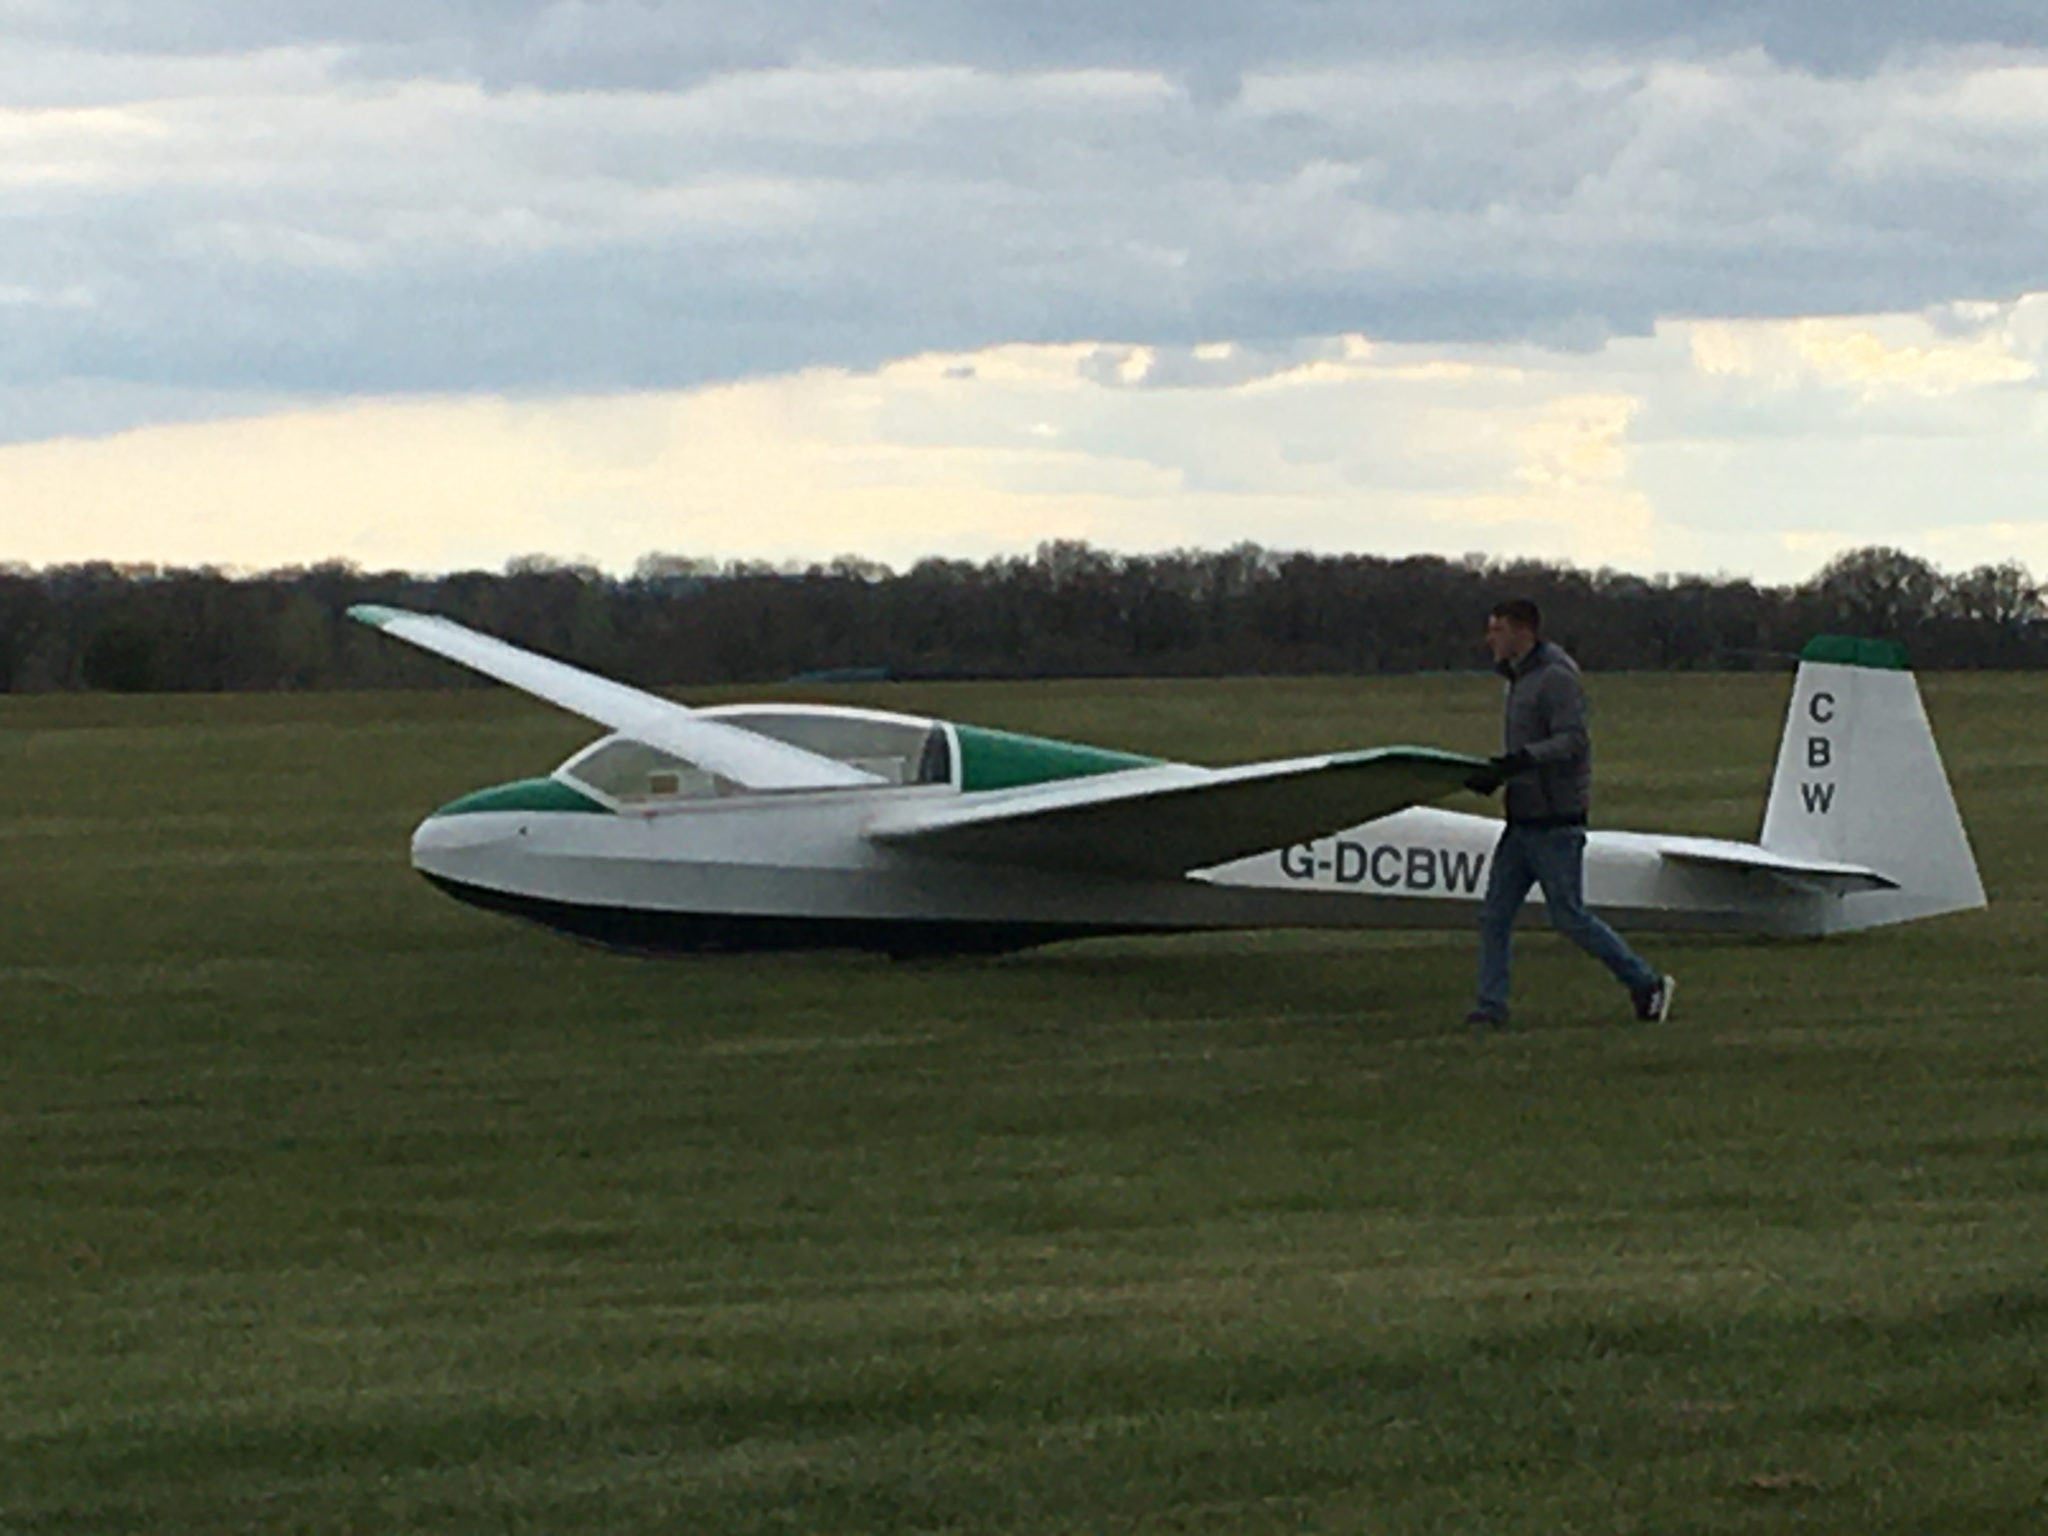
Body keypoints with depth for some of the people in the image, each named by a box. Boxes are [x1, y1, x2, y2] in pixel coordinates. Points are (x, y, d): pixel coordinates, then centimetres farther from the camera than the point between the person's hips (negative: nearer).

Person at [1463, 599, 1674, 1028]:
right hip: (1523, 821, 9)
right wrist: (1494, 775, 7)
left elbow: (1573, 740, -23)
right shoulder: (1519, 679, 16)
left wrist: (1520, 760, -34)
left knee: (1569, 916, -4)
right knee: (1494, 915, 3)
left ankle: (1647, 985, 8)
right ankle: (1491, 1008, 4)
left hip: (1555, 822, -9)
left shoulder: (1556, 678, -14)